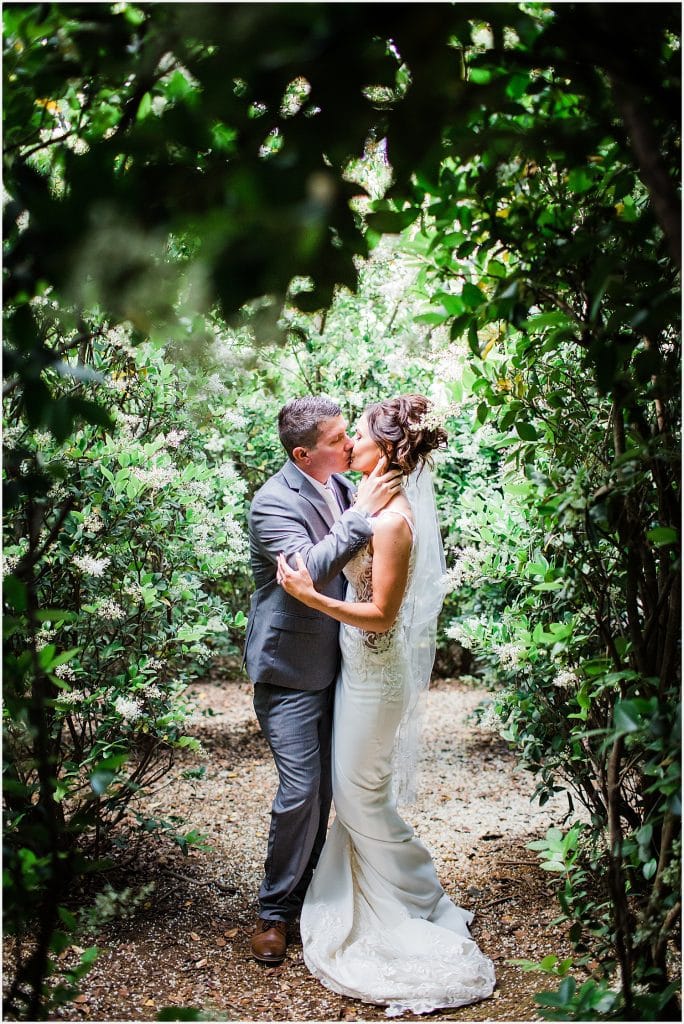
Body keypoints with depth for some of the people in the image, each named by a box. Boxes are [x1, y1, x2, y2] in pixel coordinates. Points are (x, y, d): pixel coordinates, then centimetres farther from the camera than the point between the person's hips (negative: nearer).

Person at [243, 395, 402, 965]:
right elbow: (309, 570, -32)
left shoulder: (345, 488, 2)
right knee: (301, 791, -5)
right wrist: (363, 513, -30)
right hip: (290, 668, -6)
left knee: (323, 789, 15)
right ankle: (276, 910, 16)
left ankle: (305, 887, 34)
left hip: (334, 662, 7)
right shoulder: (275, 502, -18)